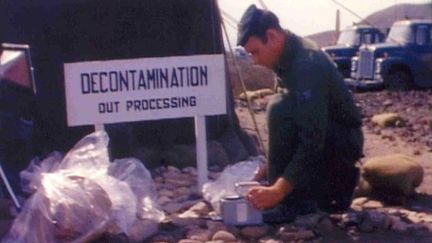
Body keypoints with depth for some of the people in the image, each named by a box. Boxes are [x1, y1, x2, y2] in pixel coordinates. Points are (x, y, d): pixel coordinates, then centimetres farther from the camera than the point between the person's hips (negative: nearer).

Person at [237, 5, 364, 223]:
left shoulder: (307, 65, -28)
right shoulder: (288, 55, 1)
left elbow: (312, 142, -33)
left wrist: (278, 191, -35)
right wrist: (276, 175, 12)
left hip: (344, 141, -9)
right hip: (326, 136, 9)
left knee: (280, 110, -29)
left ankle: (288, 202, -21)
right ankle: (337, 181, 16)